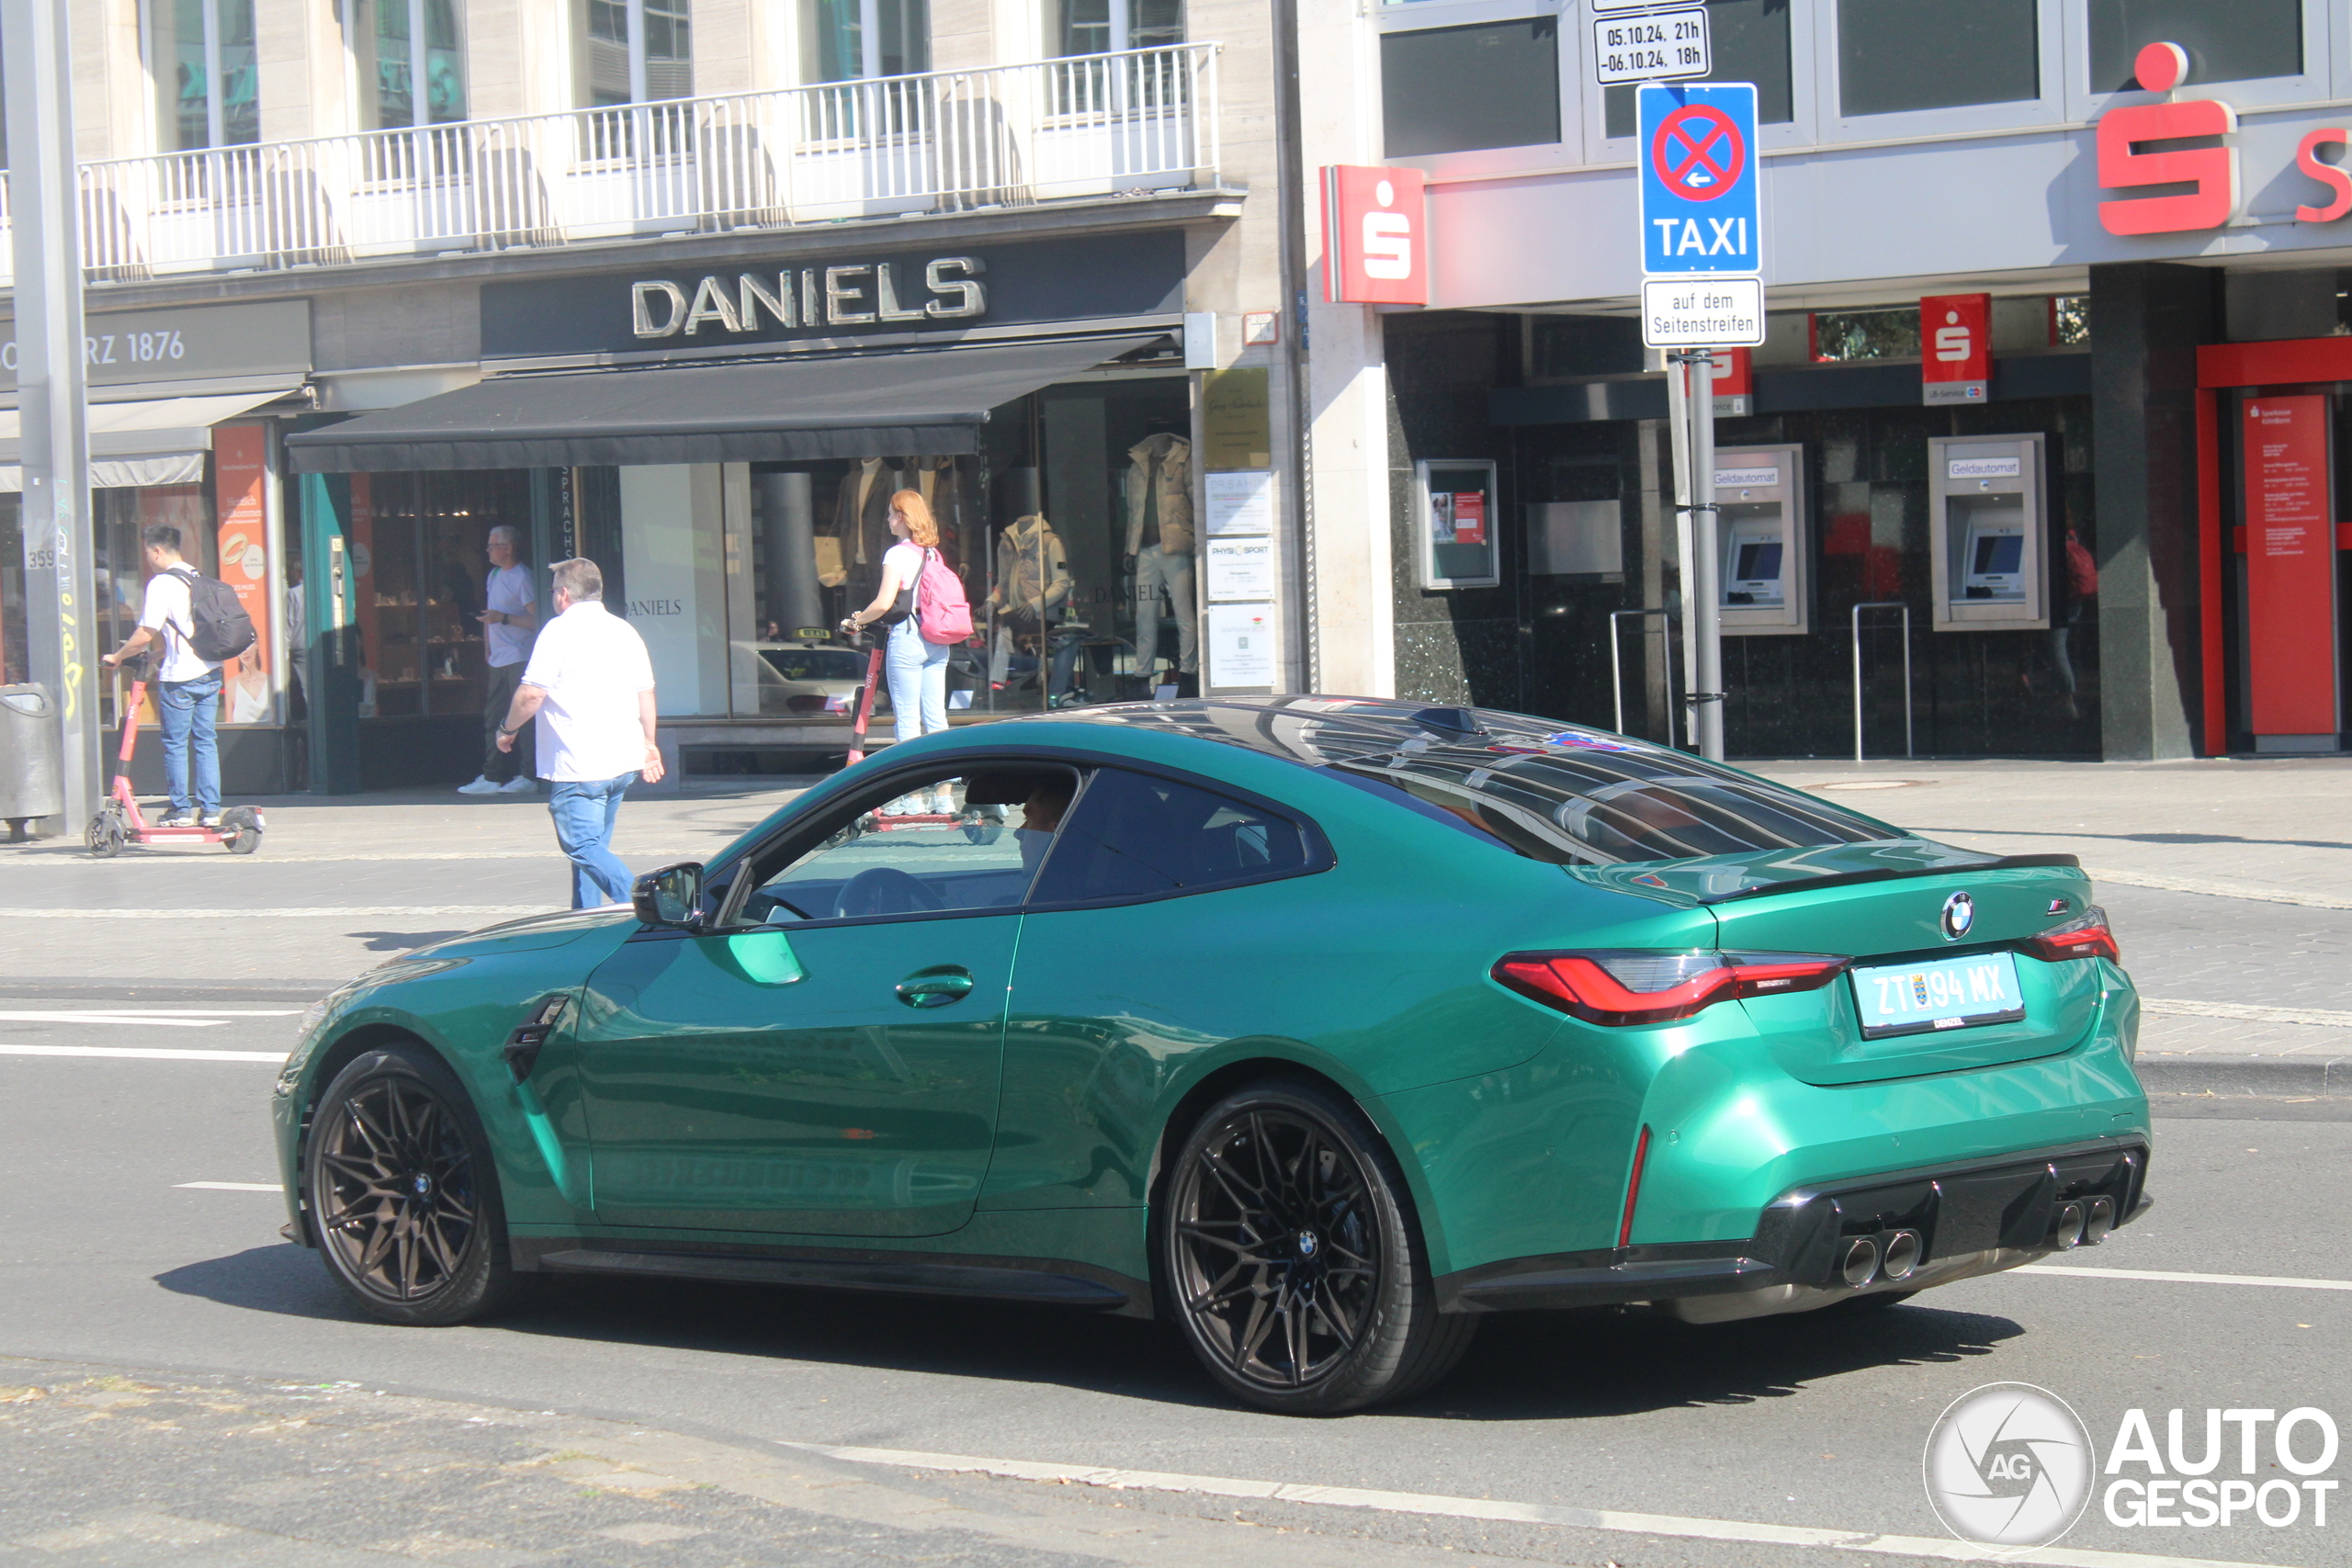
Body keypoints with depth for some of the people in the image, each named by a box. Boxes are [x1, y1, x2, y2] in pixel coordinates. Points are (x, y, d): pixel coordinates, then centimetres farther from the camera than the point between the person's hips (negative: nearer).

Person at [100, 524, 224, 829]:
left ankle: (181, 810, 5)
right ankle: (210, 809, 7)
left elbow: (146, 635, -17)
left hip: (179, 677, -7)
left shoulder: (161, 584, -12)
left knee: (175, 744, 3)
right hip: (210, 672, 7)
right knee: (205, 741, 9)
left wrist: (118, 657, -2)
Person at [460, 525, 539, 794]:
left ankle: (529, 777, -5)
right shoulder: (494, 575, 16)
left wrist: (503, 618, -19)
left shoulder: (522, 577, -10)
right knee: (492, 718, 9)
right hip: (498, 660, 9)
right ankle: (491, 777, 12)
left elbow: (536, 620, -16)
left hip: (519, 658, -9)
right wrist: (487, 644, 16)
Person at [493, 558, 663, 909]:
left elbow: (531, 694, -14)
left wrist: (508, 729, 2)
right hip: (623, 762, 8)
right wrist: (648, 744, 26)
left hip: (577, 764, -8)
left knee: (582, 847, -9)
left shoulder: (560, 630, -9)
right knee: (593, 845, 17)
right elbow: (646, 693, 16)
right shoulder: (625, 630, 12)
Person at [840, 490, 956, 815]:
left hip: (906, 639, -7)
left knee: (908, 720, -2)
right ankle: (944, 796, 6)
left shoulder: (897, 554, -9)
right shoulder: (933, 553, 12)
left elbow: (884, 603, -18)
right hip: (938, 641, 7)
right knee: (936, 717, 7)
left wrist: (857, 620, 0)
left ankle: (912, 798, -1)